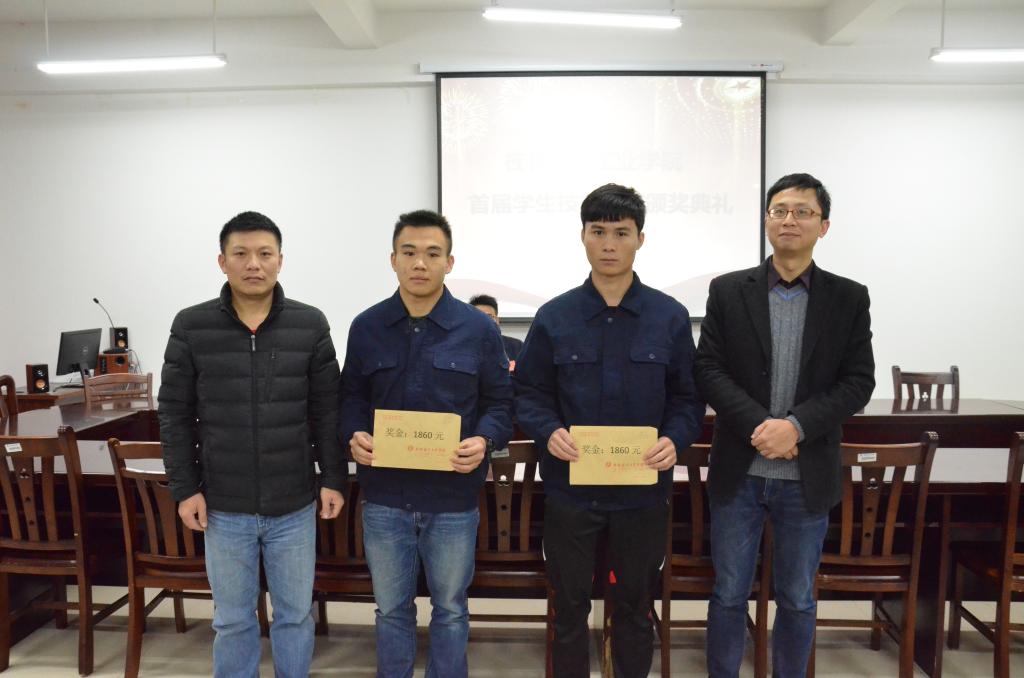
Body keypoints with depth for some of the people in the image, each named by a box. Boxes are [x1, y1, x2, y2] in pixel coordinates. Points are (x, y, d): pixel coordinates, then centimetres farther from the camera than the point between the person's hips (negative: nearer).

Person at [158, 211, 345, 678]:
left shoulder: (310, 325, -3)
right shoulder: (191, 326, -3)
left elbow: (327, 410, 1)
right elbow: (175, 414, 1)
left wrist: (333, 479, -2)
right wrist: (184, 488, -3)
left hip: (294, 506, 0)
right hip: (224, 507, 0)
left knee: (295, 615, 14)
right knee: (232, 620, 15)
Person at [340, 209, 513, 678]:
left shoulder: (479, 329, -4)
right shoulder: (366, 327, 2)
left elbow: (500, 403, 1)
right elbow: (351, 397, 9)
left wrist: (484, 441, -18)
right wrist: (354, 435, -11)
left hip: (452, 497, -1)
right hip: (385, 496, 2)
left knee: (450, 609, 16)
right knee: (391, 609, 17)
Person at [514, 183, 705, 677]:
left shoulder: (671, 317, -1)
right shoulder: (554, 317, -1)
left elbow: (687, 398, 3)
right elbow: (528, 394, 0)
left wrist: (674, 440, -16)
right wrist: (549, 432, -18)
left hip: (643, 490, 1)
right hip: (570, 488, 0)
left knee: (634, 606, 18)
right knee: (570, 608, 13)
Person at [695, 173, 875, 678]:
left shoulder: (849, 298, 3)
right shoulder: (728, 291, 1)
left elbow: (858, 382, -3)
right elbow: (708, 370, -4)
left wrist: (796, 426, -18)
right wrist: (759, 425, -18)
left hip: (807, 477, 1)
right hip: (739, 471, 0)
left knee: (797, 600, 14)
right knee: (729, 595, 11)